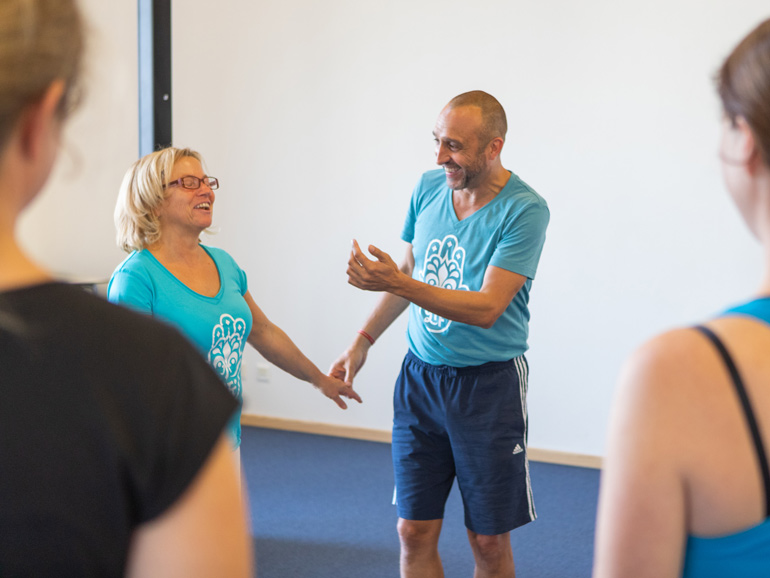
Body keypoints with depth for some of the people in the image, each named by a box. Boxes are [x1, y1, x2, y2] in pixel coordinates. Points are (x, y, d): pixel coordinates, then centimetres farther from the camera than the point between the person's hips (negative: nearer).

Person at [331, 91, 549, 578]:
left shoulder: (524, 210, -16)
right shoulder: (429, 187, 3)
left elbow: (487, 309, -23)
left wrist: (395, 282, -30)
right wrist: (363, 341, 15)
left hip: (488, 383, -5)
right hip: (420, 375, 5)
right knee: (415, 532, 6)